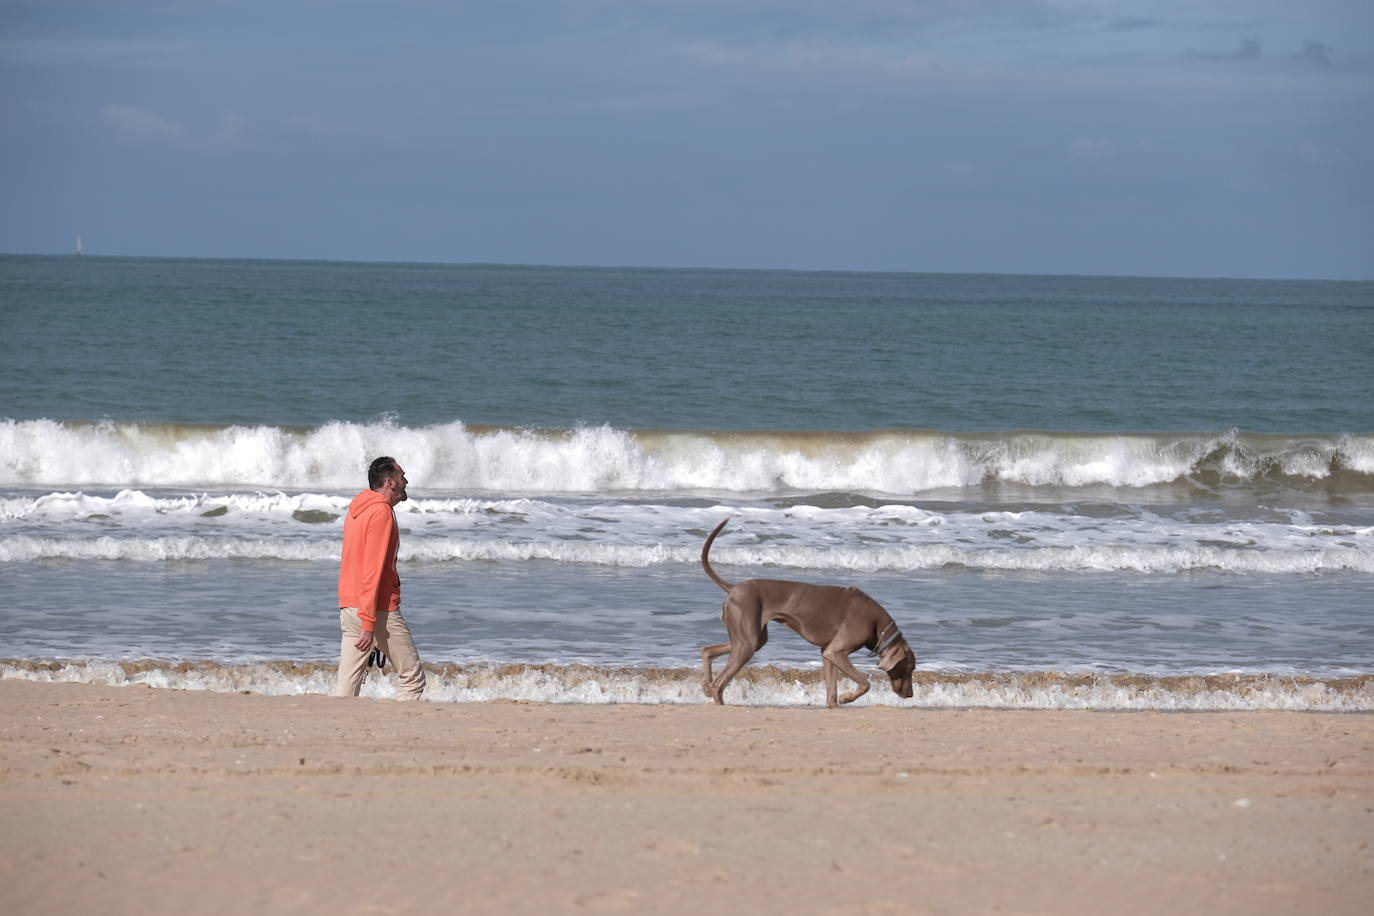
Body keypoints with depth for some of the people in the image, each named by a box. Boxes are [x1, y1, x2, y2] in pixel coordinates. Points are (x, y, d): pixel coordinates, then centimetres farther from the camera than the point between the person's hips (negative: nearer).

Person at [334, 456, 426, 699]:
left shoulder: (355, 511, 17)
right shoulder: (382, 512, -12)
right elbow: (373, 570, -18)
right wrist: (369, 623, -21)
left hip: (349, 610, 9)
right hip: (379, 611, -8)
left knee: (346, 687, 3)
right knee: (413, 678, 1)